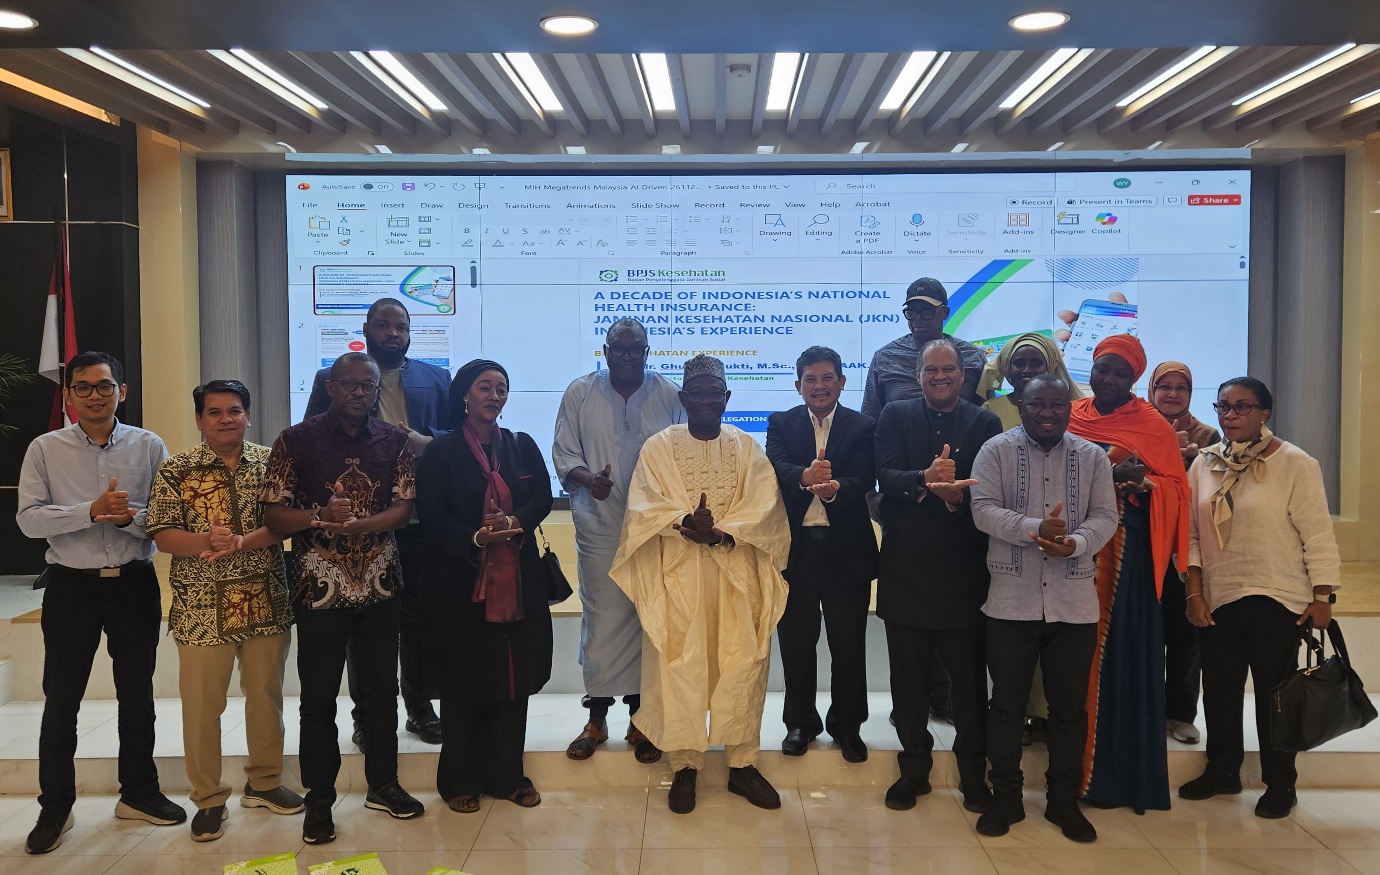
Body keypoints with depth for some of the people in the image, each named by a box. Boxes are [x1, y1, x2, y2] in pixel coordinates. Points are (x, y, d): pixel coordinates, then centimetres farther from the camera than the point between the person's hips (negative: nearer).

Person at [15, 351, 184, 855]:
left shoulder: (149, 447, 0)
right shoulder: (45, 449, 0)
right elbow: (29, 518, -9)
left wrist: (130, 515, -22)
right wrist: (92, 512, -21)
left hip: (135, 584, 1)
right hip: (72, 586, -1)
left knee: (137, 693, 13)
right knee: (61, 699, 6)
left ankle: (138, 793, 28)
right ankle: (55, 807, 21)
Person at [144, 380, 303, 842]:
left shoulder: (271, 462, 4)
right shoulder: (175, 470, 1)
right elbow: (162, 535, -5)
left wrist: (241, 541, -21)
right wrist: (205, 542, -24)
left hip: (266, 601, 2)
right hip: (202, 607, -1)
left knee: (266, 695, 12)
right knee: (201, 704, 4)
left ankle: (264, 782, 30)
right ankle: (209, 799, 18)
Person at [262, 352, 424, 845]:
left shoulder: (395, 441, 4)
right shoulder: (295, 441, -3)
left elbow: (404, 509, -3)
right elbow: (273, 516, -5)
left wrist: (358, 525, -21)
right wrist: (320, 517, -24)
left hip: (379, 585, 3)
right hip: (320, 587, -2)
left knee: (382, 690, 12)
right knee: (318, 698, 5)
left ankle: (383, 785, 28)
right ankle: (318, 800, 18)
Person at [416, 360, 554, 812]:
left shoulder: (522, 445, 11)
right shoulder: (442, 451, -1)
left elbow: (543, 498, 4)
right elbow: (431, 516, -7)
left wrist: (515, 523, -15)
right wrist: (476, 538, -21)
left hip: (517, 578, 4)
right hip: (460, 581, -3)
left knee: (514, 676, 7)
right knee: (464, 681, 3)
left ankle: (507, 774, 20)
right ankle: (461, 780, 16)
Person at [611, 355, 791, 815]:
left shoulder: (748, 449, 6)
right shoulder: (658, 448, 2)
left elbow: (764, 510, -4)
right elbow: (643, 509, -7)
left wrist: (719, 531, -20)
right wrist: (686, 523, -24)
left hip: (737, 575, 2)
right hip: (678, 576, -1)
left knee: (744, 666, 2)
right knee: (681, 669, 0)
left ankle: (742, 764, 15)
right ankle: (685, 766, 12)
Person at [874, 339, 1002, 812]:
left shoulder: (985, 423, 3)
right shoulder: (896, 416, 5)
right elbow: (886, 477, -10)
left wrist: (957, 495, -29)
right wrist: (925, 480, -29)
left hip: (964, 570, -1)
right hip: (906, 566, 1)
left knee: (969, 676, 7)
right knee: (908, 675, 10)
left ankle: (973, 771, 23)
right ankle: (914, 768, 25)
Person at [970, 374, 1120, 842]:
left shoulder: (1092, 457, 9)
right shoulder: (996, 451, 1)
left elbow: (1105, 516, 1)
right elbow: (985, 510, -9)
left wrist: (1075, 542, -19)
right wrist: (1036, 530, -23)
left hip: (1074, 602, 2)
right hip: (1011, 600, -2)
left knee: (1070, 705, 9)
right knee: (1006, 703, 6)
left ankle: (1064, 800, 23)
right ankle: (1005, 798, 19)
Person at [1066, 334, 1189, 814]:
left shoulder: (1152, 425, 3)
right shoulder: (1069, 418, 10)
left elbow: (1176, 487, 1)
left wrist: (1143, 481, -18)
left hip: (1128, 556, -2)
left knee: (1124, 655, -3)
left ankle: (1121, 773, 8)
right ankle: (1073, 768, 14)